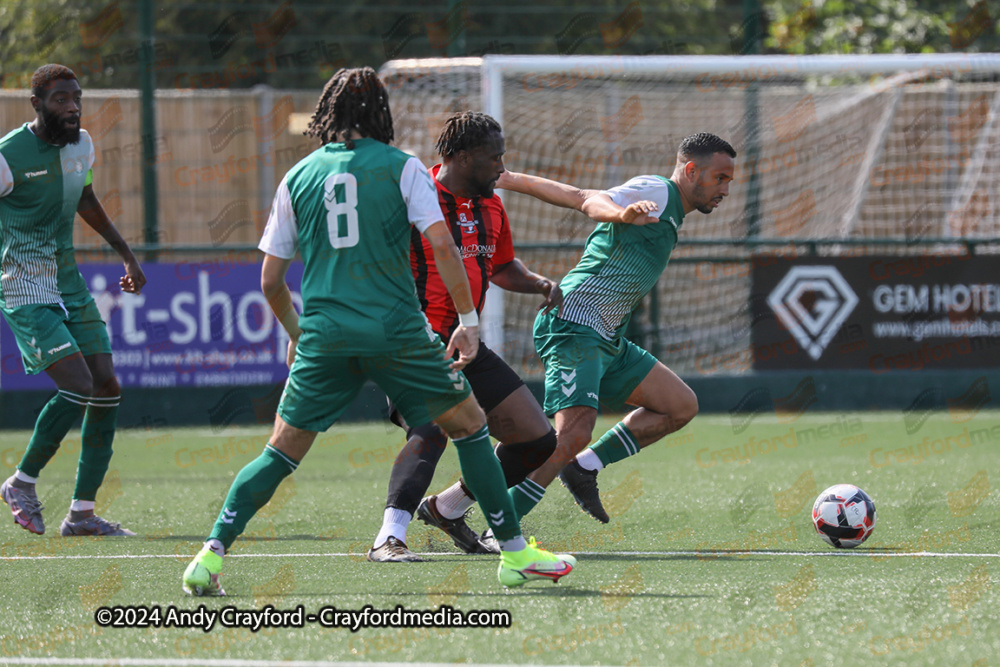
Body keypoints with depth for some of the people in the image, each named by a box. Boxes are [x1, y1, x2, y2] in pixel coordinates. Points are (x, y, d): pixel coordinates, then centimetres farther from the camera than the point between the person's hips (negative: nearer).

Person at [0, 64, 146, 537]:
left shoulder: (80, 145, 8)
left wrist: (125, 253, 29)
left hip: (70, 286, 8)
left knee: (107, 388, 0)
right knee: (79, 387, -19)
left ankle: (82, 512, 7)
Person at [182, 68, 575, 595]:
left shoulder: (297, 177, 12)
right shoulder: (401, 167, 4)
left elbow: (271, 280, 14)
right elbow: (442, 245, -7)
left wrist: (296, 336, 30)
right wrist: (468, 321, 0)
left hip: (323, 334, 2)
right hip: (395, 329, -2)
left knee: (281, 452, 11)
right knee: (470, 426, 13)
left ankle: (212, 553, -3)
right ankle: (514, 554, 12)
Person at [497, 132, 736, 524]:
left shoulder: (669, 215, 20)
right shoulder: (655, 192, -6)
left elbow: (567, 194, 21)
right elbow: (591, 201, -26)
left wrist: (507, 180, 22)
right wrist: (621, 214, -48)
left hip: (606, 342, 10)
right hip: (574, 328, -10)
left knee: (681, 406, 9)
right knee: (575, 433, -24)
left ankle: (584, 468, 6)